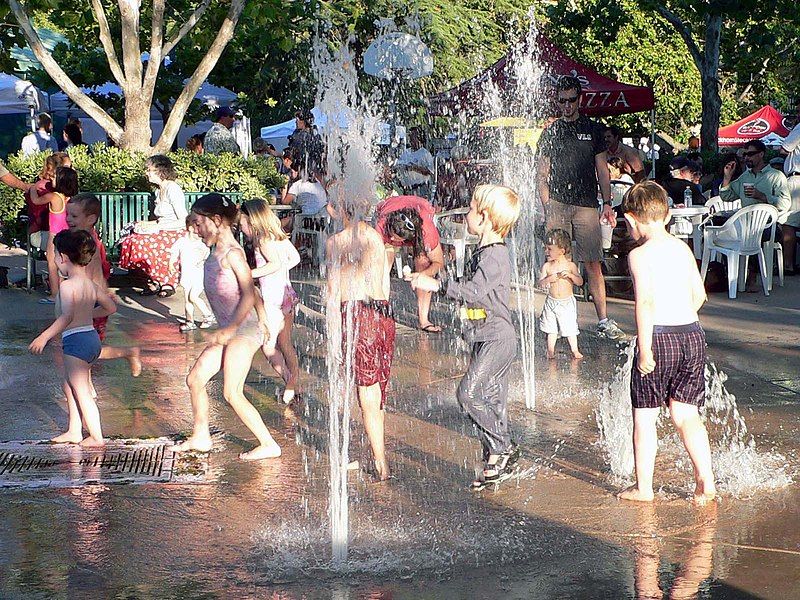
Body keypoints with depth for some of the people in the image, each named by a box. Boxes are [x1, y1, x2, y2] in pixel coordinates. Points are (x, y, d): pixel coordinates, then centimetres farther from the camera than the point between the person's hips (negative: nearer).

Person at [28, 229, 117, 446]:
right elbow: (110, 307, 16)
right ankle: (74, 432, 26)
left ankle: (96, 437, 2)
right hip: (91, 336, 9)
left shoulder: (67, 285, -17)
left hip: (75, 340, -9)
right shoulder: (89, 283, 9)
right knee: (70, 386, 21)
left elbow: (67, 317, -28)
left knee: (82, 391, -1)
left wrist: (44, 337, -25)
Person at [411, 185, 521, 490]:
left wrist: (437, 284, -29)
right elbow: (469, 290, 25)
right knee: (492, 400, 9)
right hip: (485, 339, 10)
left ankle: (503, 447, -7)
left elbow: (474, 290, -29)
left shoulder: (495, 254, -16)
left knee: (469, 391, -17)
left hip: (497, 338, -10)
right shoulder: (483, 253, 16)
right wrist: (429, 280, 23)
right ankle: (496, 462, 12)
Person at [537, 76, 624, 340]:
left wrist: (607, 204, 4)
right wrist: (547, 206, -3)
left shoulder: (593, 130, 13)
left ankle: (603, 321, -3)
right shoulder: (551, 132, 10)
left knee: (593, 264, -3)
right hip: (558, 205, 0)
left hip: (586, 206, 0)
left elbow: (602, 170, 14)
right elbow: (542, 174, 8)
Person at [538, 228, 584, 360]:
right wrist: (549, 279, -23)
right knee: (551, 329, 8)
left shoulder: (570, 265, -5)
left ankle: (575, 350, 15)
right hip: (551, 302, 2)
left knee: (570, 328, 3)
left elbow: (580, 282, -6)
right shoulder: (547, 266, -1)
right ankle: (550, 351, 19)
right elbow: (540, 284, -4)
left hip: (567, 302, -2)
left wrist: (570, 275, -22)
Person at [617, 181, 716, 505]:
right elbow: (699, 294, 16)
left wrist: (644, 349, -18)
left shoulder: (640, 254, -9)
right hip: (693, 334, 6)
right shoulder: (683, 248, 11)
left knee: (644, 416, 8)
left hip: (659, 336, -6)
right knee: (685, 414, 13)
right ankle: (706, 481, 6)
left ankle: (643, 487, 14)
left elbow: (646, 301, -19)